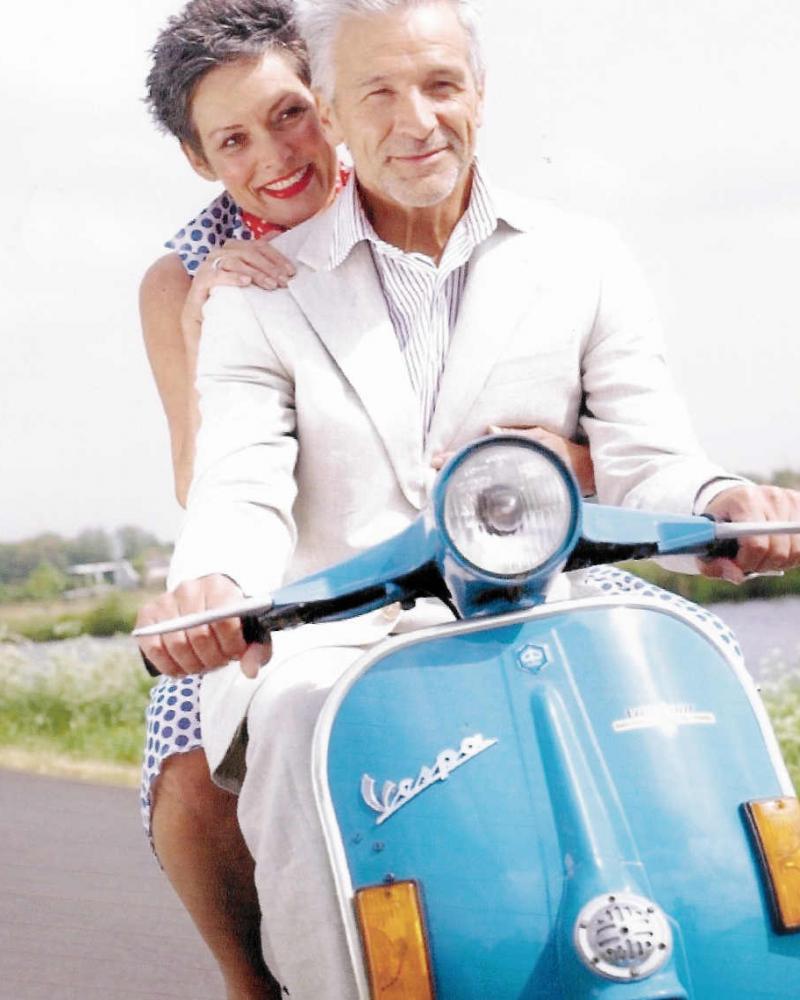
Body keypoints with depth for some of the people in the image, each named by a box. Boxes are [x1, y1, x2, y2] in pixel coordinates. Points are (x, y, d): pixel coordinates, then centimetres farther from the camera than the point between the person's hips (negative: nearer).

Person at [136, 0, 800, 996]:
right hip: (331, 643, -1)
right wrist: (210, 582, -30)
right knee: (301, 740, -35)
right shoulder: (262, 293, 10)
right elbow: (241, 488, -4)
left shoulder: (582, 263, 12)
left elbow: (646, 464, 3)